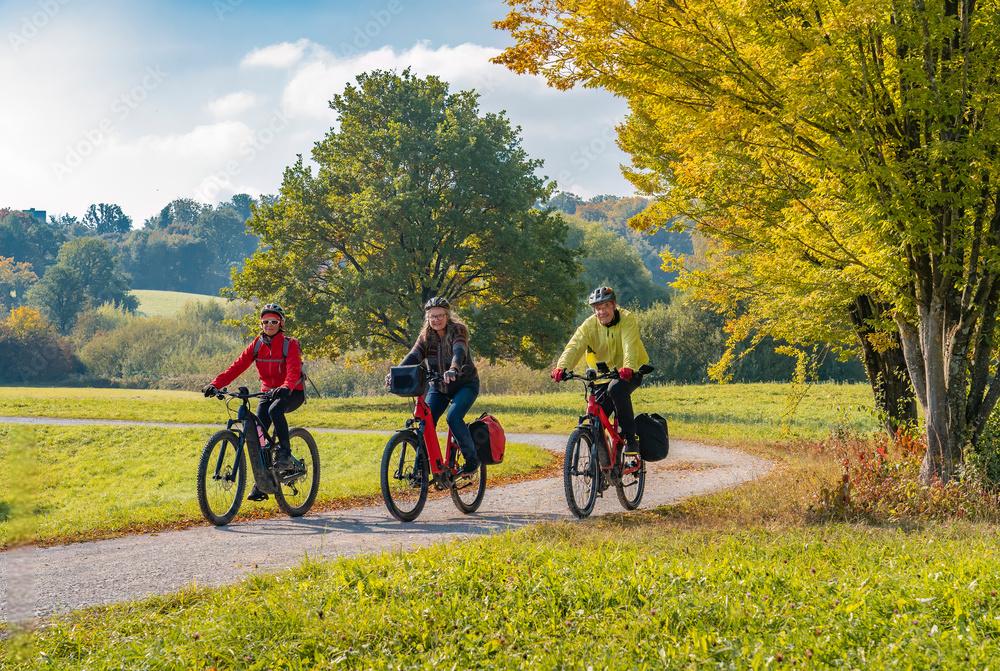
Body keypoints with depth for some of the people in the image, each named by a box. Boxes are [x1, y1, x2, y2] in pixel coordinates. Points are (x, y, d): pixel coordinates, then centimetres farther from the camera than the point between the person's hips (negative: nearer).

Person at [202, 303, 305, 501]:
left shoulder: (290, 344, -12)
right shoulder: (257, 345, 1)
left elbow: (294, 370, -29)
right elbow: (238, 366, -9)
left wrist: (286, 387, -51)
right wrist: (215, 384, -23)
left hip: (292, 393, -5)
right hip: (268, 392, 5)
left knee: (275, 410, -37)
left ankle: (285, 454, -25)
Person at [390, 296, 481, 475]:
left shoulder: (458, 330, -16)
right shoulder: (426, 336, -4)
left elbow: (459, 351, -36)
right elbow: (414, 356, -19)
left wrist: (453, 369, -58)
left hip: (465, 384, -4)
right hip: (438, 387, 4)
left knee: (454, 418, -26)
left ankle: (472, 459, -10)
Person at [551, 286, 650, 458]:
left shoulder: (627, 319, -17)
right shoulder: (589, 325, -9)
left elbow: (630, 345, -34)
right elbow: (574, 347, -23)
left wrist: (628, 367, -53)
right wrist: (562, 367, -42)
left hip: (630, 372, -4)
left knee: (617, 389, -34)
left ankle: (631, 438, -25)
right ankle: (604, 459, 10)